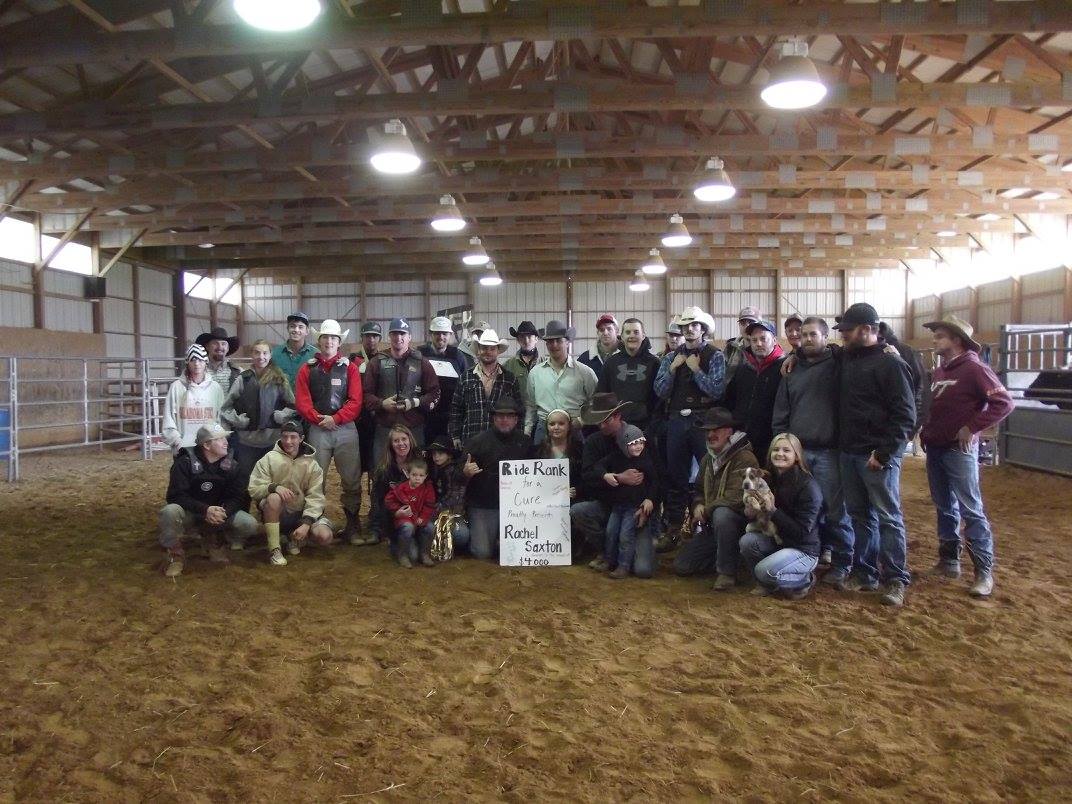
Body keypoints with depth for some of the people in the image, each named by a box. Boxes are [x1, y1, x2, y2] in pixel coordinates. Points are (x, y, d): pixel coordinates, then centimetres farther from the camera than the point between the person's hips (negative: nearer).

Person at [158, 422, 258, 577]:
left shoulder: (230, 464, -4)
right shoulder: (185, 462, -14)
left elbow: (236, 497, -7)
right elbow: (176, 496, -21)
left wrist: (224, 512, -30)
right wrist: (205, 510, -35)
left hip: (219, 511, 3)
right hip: (190, 512, -3)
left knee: (249, 525, -21)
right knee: (170, 512, -37)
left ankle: (214, 538, 8)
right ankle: (176, 555, -12)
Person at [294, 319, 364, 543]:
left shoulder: (350, 368, 7)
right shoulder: (307, 369, 9)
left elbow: (355, 401, -2)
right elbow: (302, 401, 0)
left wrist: (335, 418, -12)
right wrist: (319, 419, -12)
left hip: (346, 429, 0)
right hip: (317, 430, 0)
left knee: (351, 480, 1)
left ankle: (352, 527, 9)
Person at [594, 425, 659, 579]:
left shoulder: (647, 460, -8)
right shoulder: (616, 458, -1)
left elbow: (654, 482, -4)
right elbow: (601, 465, 9)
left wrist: (650, 499, -15)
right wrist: (605, 475, -12)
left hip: (636, 505, -4)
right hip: (617, 503, 4)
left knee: (626, 534, -10)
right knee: (610, 531, 8)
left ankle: (624, 565, 2)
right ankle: (609, 560, 26)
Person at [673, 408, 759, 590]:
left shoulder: (744, 458, -17)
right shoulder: (708, 459, 11)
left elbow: (737, 498, -25)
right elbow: (699, 490, 20)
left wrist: (706, 511, -16)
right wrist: (698, 506, -3)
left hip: (740, 520, -7)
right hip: (713, 526, 8)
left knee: (721, 514, -42)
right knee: (681, 565, -2)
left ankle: (727, 571, -25)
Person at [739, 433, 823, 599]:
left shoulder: (808, 486, -19)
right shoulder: (770, 479, -1)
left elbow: (802, 531, -22)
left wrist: (773, 511, -29)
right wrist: (750, 513, -16)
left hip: (803, 550, -6)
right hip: (777, 540, 6)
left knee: (766, 570, -28)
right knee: (747, 540, -21)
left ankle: (805, 580, 4)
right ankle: (767, 584, 5)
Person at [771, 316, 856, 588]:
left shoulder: (836, 366, 0)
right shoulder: (792, 372, 13)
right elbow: (781, 414, 13)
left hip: (828, 452, -4)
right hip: (797, 450, 4)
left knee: (835, 509, -2)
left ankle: (842, 563, 7)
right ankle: (818, 550, 22)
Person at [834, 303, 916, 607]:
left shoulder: (889, 363, -11)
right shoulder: (847, 358, 11)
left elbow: (905, 414, -15)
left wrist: (884, 453, -19)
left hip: (877, 456, -7)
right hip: (848, 453, 7)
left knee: (888, 518, 0)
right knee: (859, 515, 13)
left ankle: (896, 580, 7)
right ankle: (864, 573, 22)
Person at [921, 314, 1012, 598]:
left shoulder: (974, 368, -11)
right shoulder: (939, 371, 12)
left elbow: (1004, 403, -19)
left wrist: (972, 427, -18)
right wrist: (926, 432, 10)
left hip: (959, 450, -8)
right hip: (934, 448, 8)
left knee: (971, 509, -5)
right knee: (944, 508, 13)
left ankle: (984, 571, 1)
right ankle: (949, 561, 23)